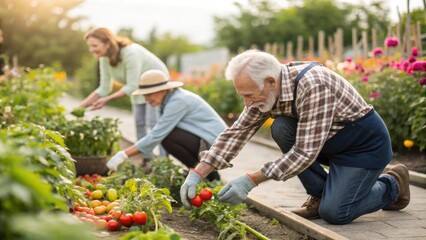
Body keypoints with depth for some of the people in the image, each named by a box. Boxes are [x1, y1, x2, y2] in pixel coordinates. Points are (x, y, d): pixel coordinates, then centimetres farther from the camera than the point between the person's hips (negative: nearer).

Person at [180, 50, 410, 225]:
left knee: (334, 213, -18)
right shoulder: (265, 90, -10)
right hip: (330, 143, 7)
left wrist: (251, 180, -34)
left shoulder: (312, 86, -34)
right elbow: (235, 133, -7)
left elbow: (305, 153, -35)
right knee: (281, 129, -17)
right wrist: (197, 173, -17)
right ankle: (320, 195, 1)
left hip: (366, 144, -7)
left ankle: (392, 185, 10)